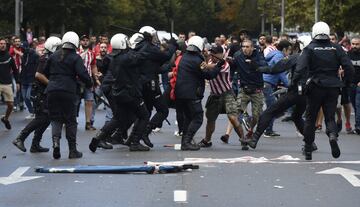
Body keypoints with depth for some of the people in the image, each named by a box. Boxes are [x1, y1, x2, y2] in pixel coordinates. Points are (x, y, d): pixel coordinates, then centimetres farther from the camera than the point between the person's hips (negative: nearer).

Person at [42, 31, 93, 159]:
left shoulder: (54, 56, 10)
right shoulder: (75, 58, -4)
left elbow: (45, 72, 18)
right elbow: (82, 74, -13)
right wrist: (89, 84, 4)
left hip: (52, 91, 3)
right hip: (69, 91, -3)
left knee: (55, 119, 11)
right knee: (70, 120, 6)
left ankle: (56, 141, -15)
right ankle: (72, 150, 9)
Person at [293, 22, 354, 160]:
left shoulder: (309, 49, -5)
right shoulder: (336, 49, 3)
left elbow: (300, 69, -16)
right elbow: (349, 67, -3)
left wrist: (294, 82, -7)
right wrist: (346, 82, 9)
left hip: (315, 87, -2)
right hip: (333, 88, 2)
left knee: (310, 118, 11)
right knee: (330, 117, 8)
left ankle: (308, 150, 14)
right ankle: (333, 135, -24)